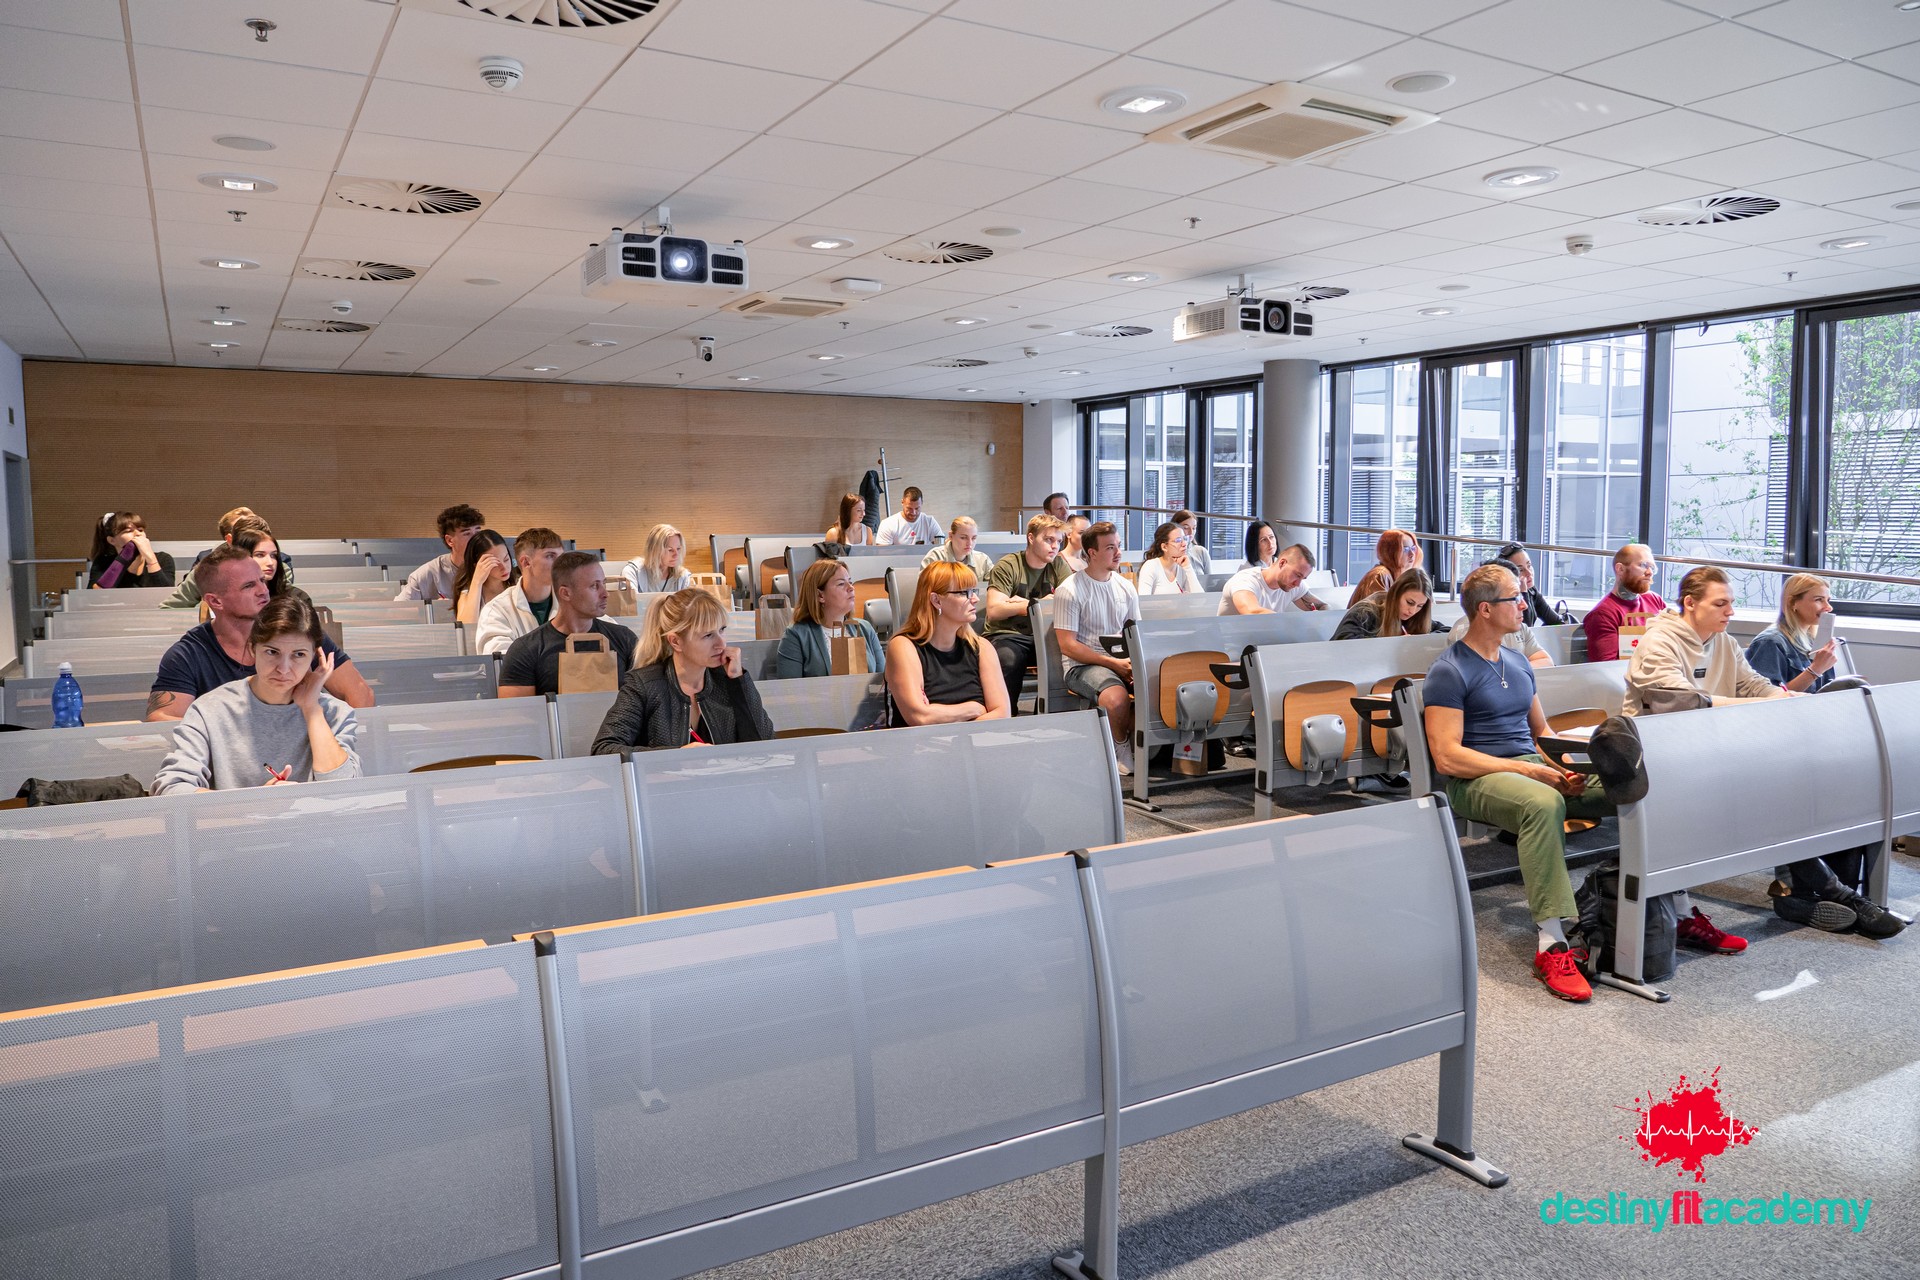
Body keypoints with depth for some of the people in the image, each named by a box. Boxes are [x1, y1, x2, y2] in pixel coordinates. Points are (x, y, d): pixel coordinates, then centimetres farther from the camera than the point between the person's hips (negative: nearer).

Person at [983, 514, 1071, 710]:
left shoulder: (1058, 565, 10)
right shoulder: (1007, 566, -3)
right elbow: (994, 611, -14)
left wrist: (1025, 603, -11)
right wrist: (1043, 603, -10)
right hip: (1007, 635, -3)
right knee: (1009, 660, -36)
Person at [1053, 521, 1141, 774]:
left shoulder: (1126, 587, 13)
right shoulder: (1070, 591, -7)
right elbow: (1068, 645, -11)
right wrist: (1113, 663, -17)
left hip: (1123, 661, 5)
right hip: (1082, 664, -5)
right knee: (1116, 697, -36)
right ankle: (1122, 747, -6)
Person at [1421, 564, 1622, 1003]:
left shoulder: (1517, 663, 19)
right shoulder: (1449, 671, -6)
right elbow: (1447, 757, -14)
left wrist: (1564, 764, 3)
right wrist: (1526, 770, -18)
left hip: (1533, 767, 8)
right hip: (1475, 779, -7)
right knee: (1544, 803, -39)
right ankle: (1552, 945, -39)